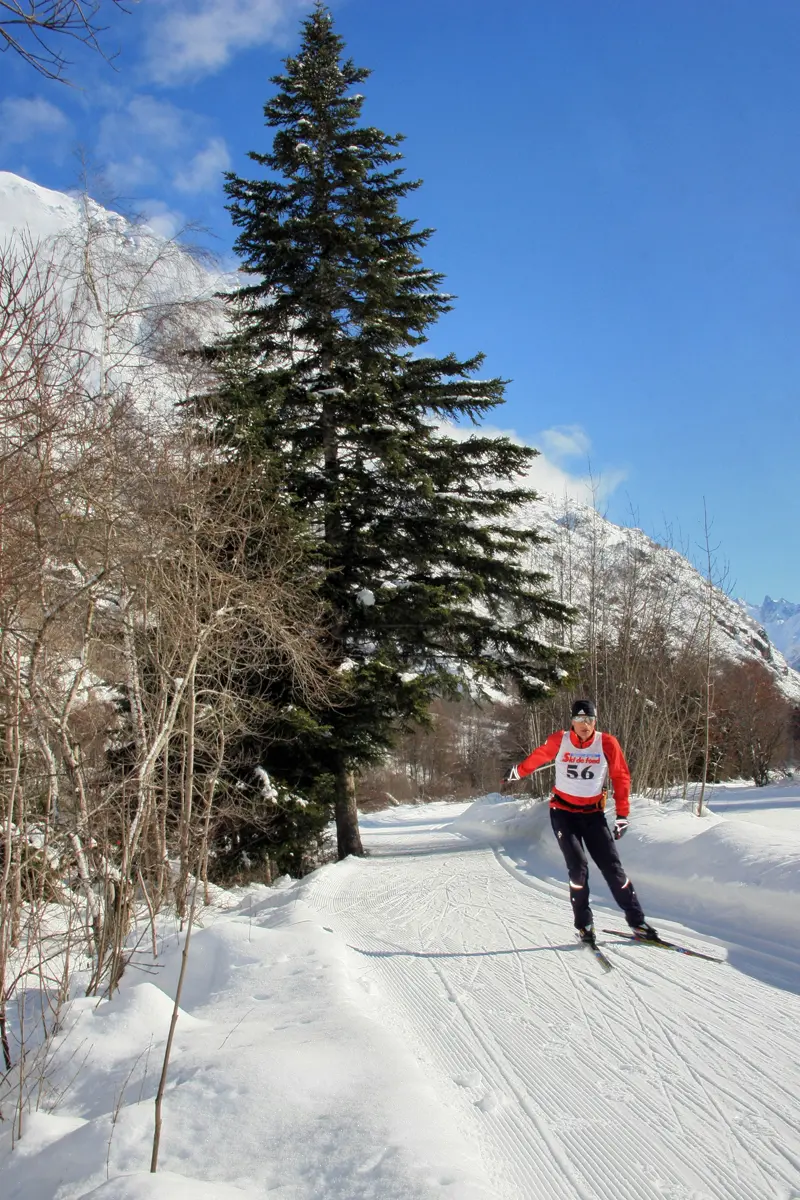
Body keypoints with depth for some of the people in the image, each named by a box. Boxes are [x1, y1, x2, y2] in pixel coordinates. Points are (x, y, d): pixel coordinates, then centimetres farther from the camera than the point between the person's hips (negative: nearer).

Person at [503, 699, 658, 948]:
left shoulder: (607, 744, -11)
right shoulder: (559, 741, -11)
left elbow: (621, 778, -3)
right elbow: (537, 757, 8)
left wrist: (622, 814, -5)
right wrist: (517, 772, 23)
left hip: (593, 813, 1)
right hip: (563, 812, -1)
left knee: (612, 866, -3)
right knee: (578, 867, -12)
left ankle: (637, 921, 7)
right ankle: (584, 925, 3)